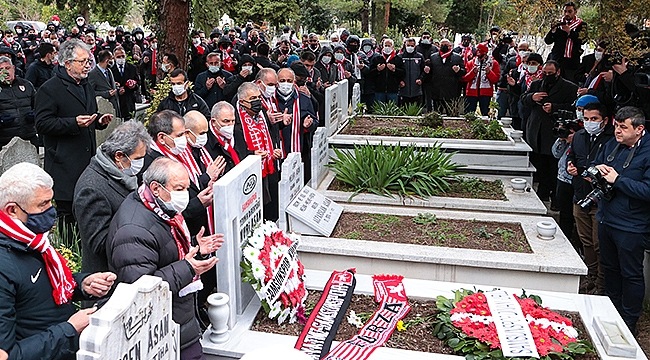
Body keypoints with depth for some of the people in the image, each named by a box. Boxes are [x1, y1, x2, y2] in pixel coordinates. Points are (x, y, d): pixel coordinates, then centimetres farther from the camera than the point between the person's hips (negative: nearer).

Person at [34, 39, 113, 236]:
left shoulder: (87, 86, 19)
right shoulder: (49, 89, -8)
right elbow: (42, 124, -14)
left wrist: (100, 120, 9)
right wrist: (74, 123, -24)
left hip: (88, 159, 8)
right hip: (65, 165, -7)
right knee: (67, 210, -2)